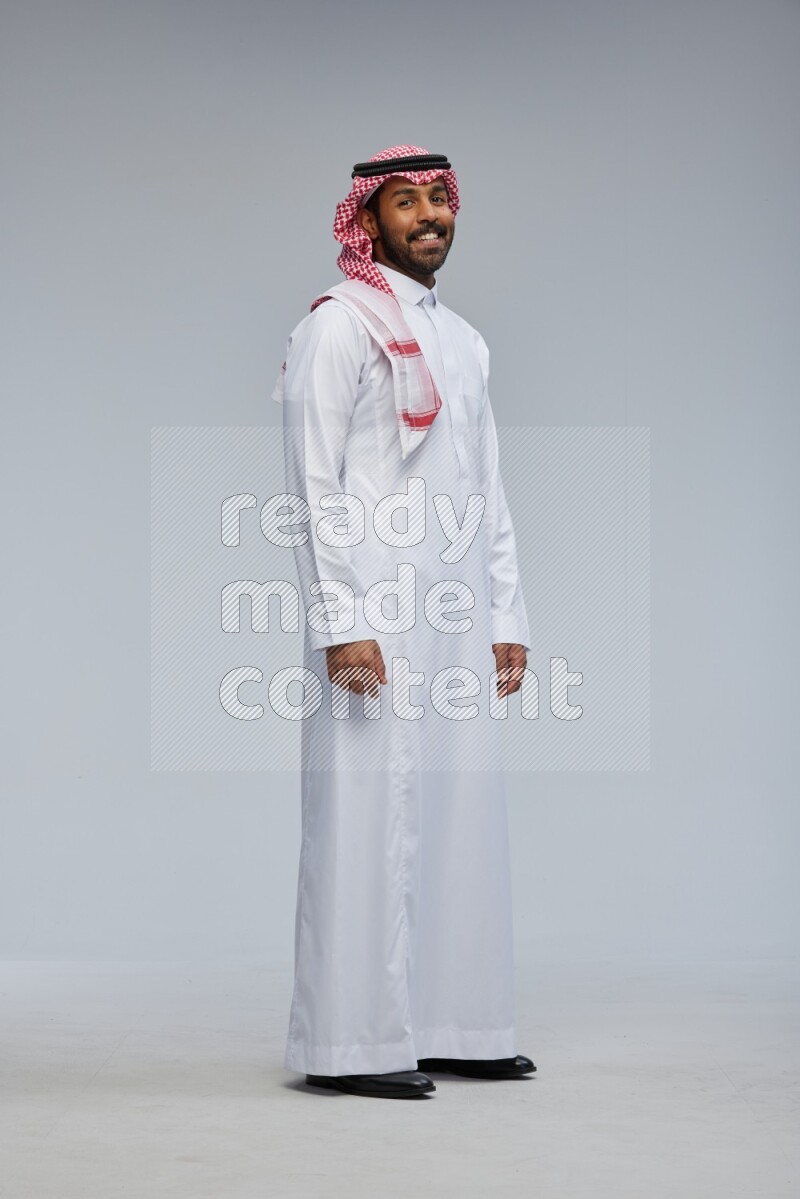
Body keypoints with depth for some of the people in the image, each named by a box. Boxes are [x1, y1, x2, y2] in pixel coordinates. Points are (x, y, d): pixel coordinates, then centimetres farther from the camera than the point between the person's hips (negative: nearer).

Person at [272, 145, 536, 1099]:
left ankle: (450, 1026, 16)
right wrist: (339, 623, -17)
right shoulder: (338, 328, -3)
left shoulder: (463, 340, 20)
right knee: (368, 815, -6)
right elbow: (315, 486, -10)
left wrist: (507, 618, 15)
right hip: (374, 617, -7)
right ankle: (354, 1043, 0)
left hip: (458, 625, 7)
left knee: (461, 816, 8)